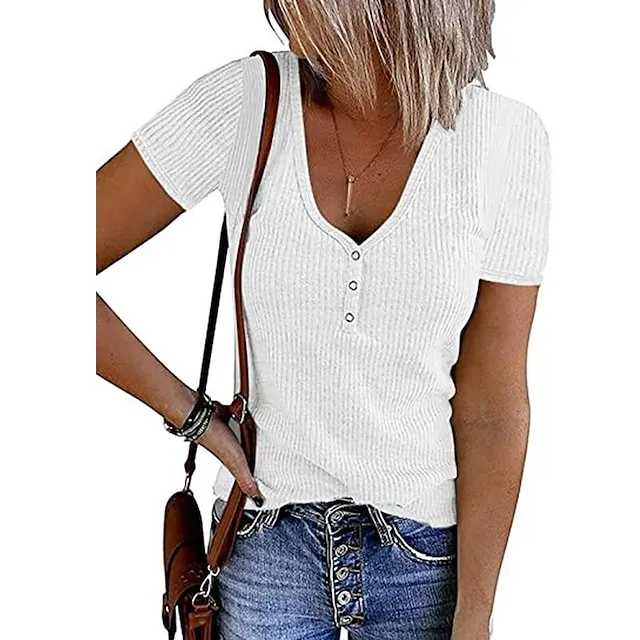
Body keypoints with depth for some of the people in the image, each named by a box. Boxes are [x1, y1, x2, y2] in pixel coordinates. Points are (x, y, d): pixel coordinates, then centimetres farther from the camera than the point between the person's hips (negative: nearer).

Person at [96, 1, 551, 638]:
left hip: (429, 542, 0)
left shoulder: (506, 139, -13)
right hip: (266, 534, 1)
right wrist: (192, 415, -10)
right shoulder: (238, 102, -13)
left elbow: (492, 406, -10)